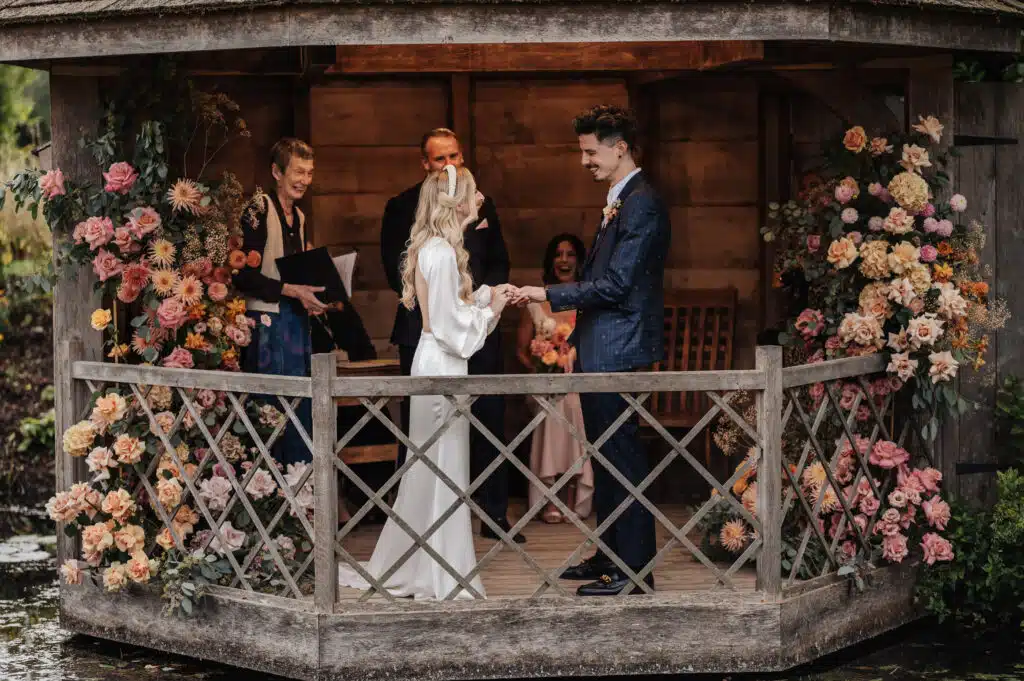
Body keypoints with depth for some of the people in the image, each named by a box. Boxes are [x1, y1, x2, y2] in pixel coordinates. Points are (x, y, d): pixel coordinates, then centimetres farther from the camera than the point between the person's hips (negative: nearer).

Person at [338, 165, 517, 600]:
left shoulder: (435, 247, 13)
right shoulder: (442, 252, -17)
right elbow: (451, 324, -19)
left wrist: (486, 298, 8)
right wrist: (491, 309, -5)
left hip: (437, 363, 10)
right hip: (442, 366, -10)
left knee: (428, 468, 14)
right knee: (443, 470, -3)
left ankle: (403, 569, 22)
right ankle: (440, 578, 3)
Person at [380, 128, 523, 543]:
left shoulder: (481, 205, 14)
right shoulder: (402, 208, 2)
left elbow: (499, 264, 16)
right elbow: (396, 272, -3)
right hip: (423, 331, -3)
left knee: (489, 423, 3)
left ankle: (495, 514, 11)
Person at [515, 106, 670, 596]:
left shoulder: (640, 204, -16)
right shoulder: (620, 201, 16)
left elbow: (616, 284, -22)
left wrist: (549, 295, -18)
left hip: (617, 351, -11)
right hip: (600, 351, 11)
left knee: (622, 456, -6)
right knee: (606, 457, 16)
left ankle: (633, 568, -1)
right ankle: (610, 557, 26)